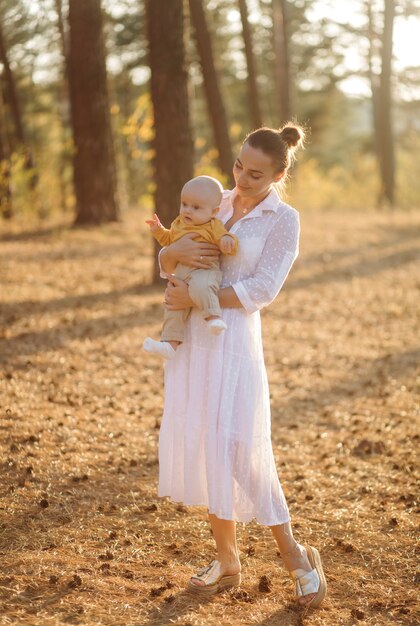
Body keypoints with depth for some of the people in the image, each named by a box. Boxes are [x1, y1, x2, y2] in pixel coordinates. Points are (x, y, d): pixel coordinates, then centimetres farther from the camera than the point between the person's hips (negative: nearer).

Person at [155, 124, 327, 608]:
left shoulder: (284, 220, -4)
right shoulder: (217, 204, 11)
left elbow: (260, 290, -13)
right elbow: (165, 262, 11)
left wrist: (194, 298, -15)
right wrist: (177, 251, -13)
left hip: (234, 337, -6)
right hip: (190, 337, 6)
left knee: (237, 449, -9)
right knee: (200, 445, 7)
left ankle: (294, 555, 8)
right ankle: (227, 560, 19)